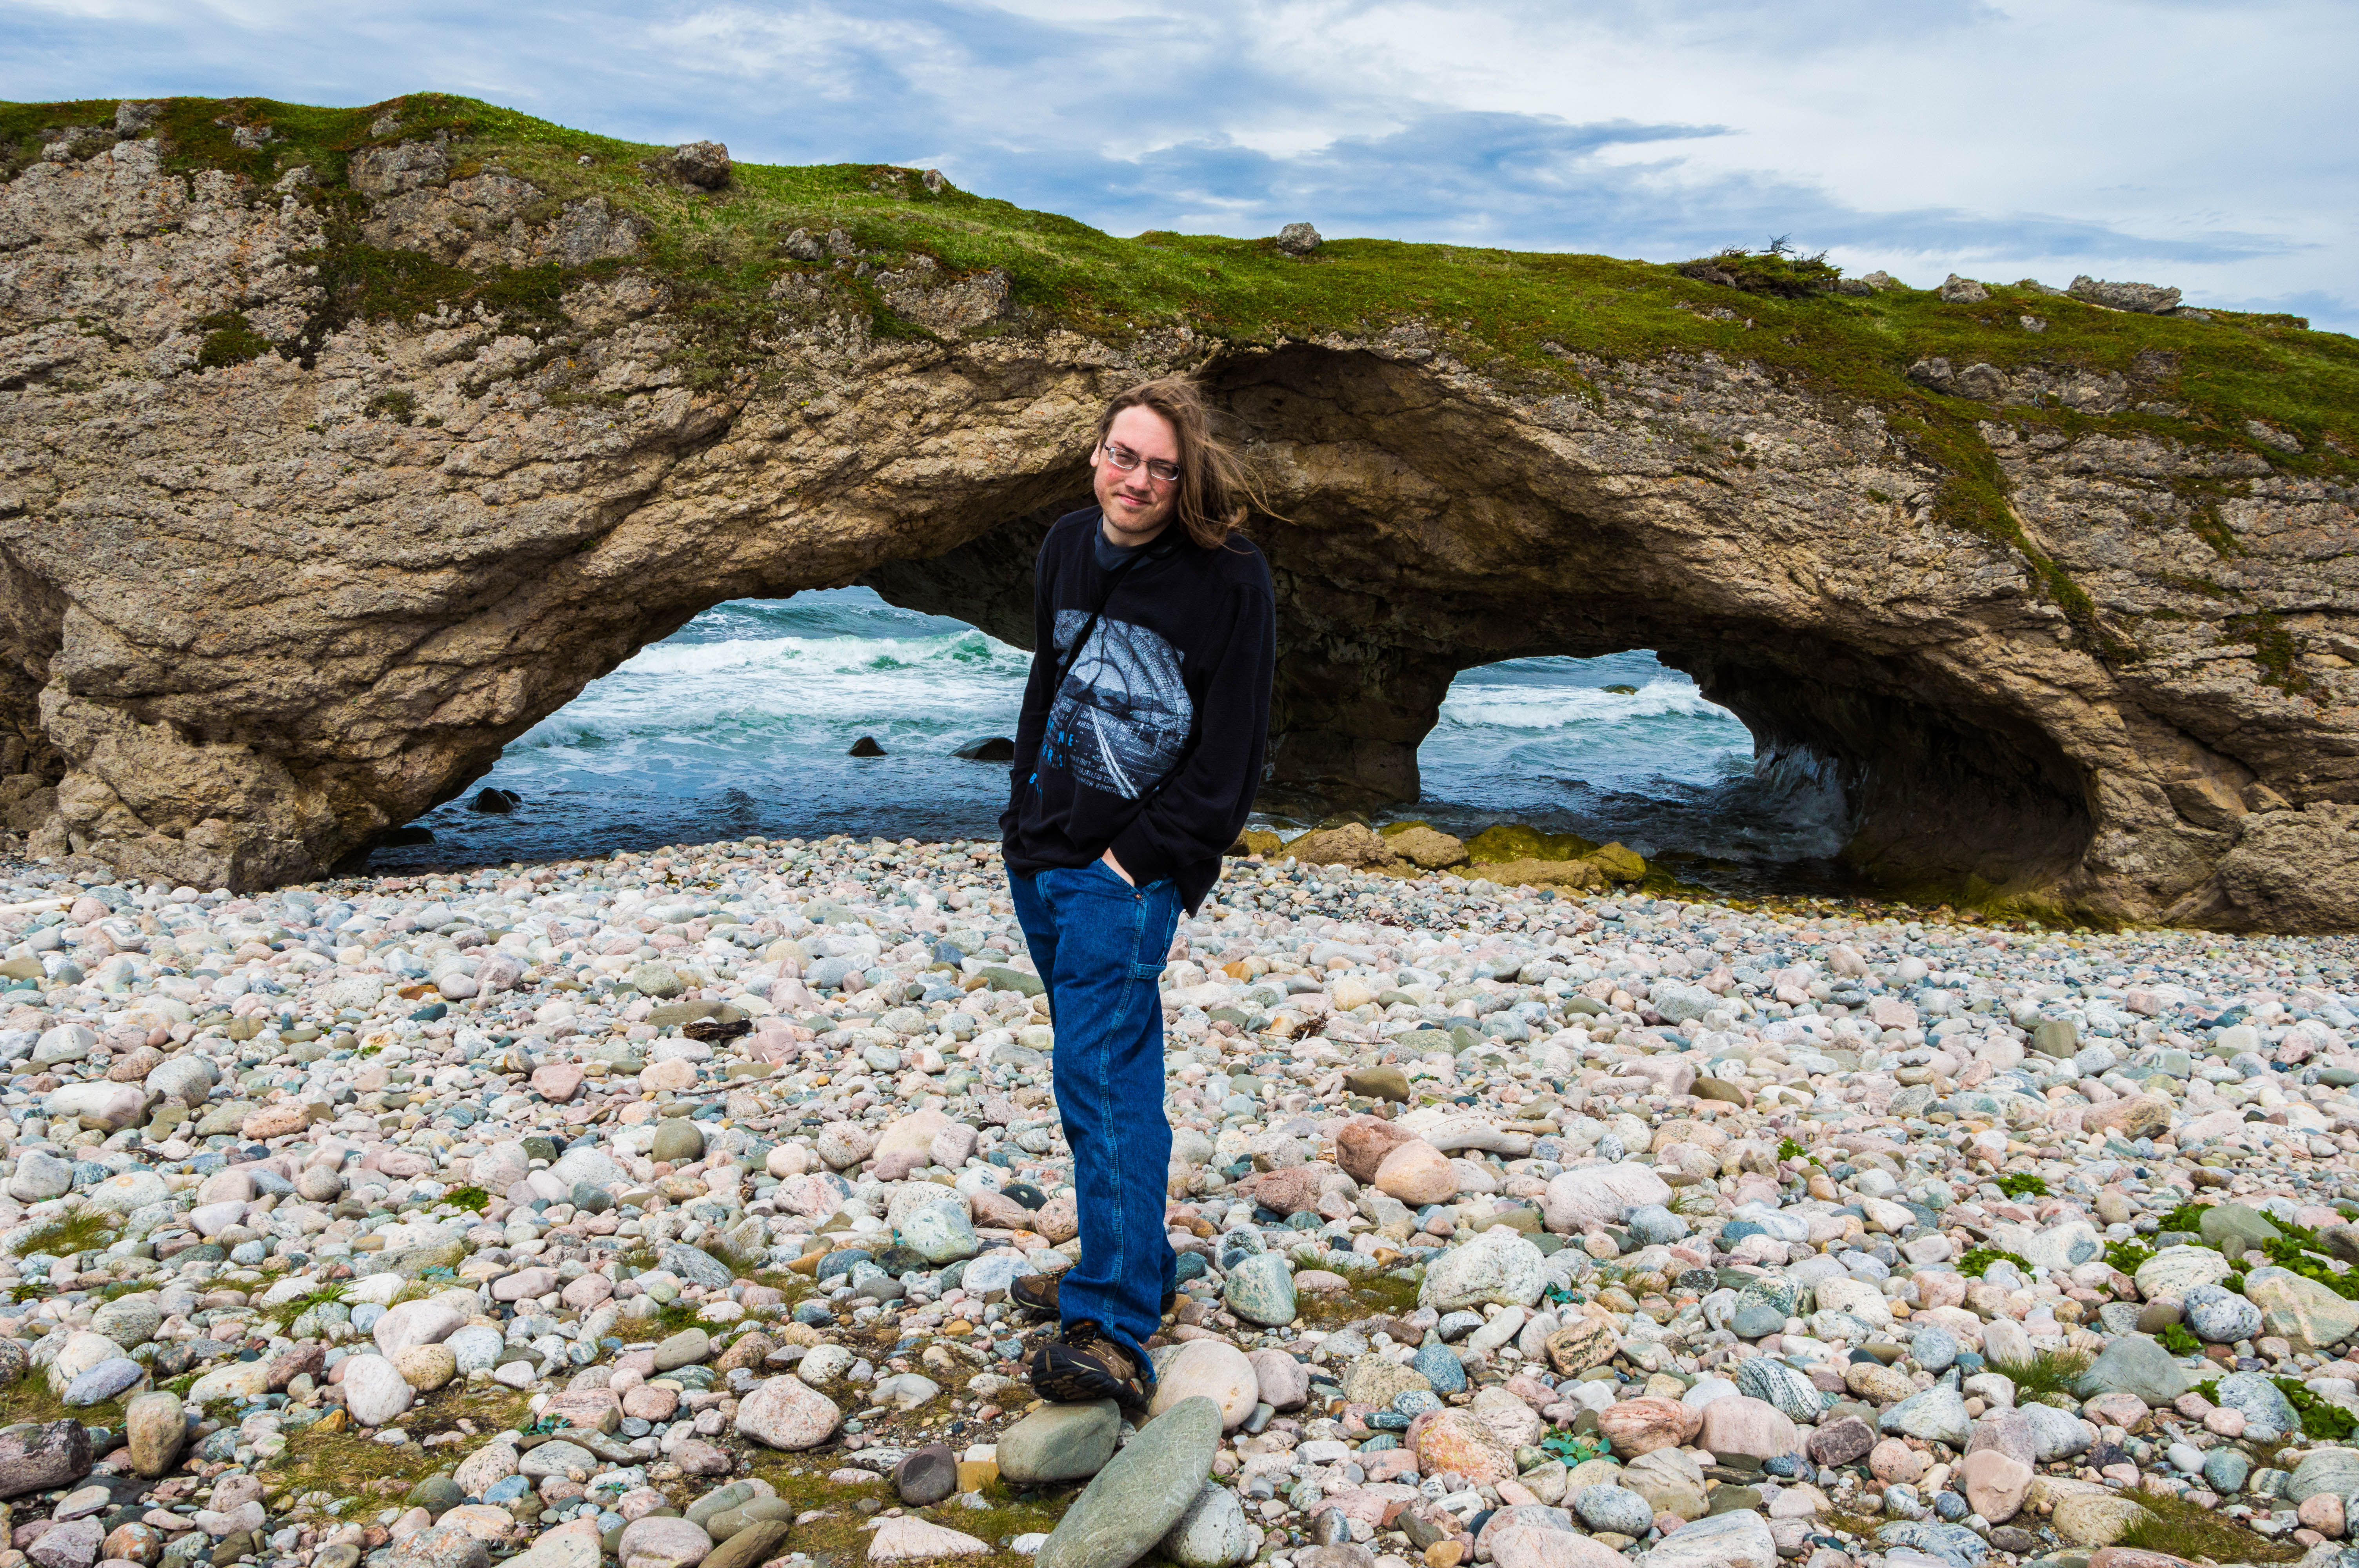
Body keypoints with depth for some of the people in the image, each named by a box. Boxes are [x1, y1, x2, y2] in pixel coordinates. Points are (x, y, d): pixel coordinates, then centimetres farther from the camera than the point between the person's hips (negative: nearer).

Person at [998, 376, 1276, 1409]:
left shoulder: (1228, 579, -11)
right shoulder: (1065, 548, 9)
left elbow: (1231, 748, -11)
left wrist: (1143, 853, -14)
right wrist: (1026, 811, 15)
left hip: (1128, 869, -7)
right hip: (1040, 856, 7)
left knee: (1102, 1076, -14)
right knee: (1099, 1067, 13)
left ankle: (1112, 1331, -12)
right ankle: (1137, 1270, 26)